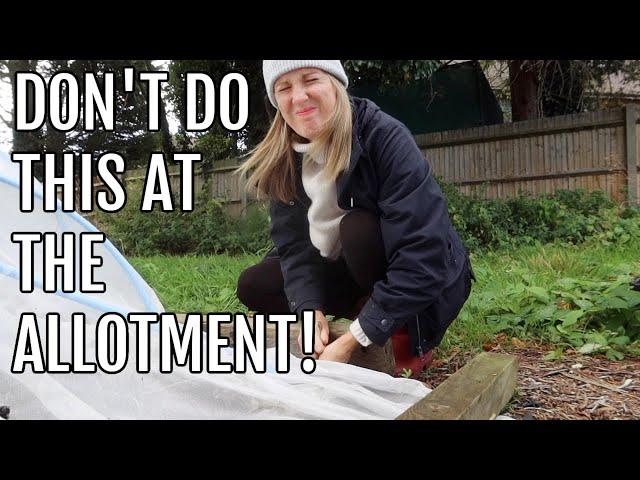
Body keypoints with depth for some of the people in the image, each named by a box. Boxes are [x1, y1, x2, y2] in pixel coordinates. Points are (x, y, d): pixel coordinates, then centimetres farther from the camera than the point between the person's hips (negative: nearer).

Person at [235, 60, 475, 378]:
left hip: (428, 283, -5)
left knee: (357, 228, -33)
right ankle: (375, 314, 2)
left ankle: (410, 339, -10)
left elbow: (423, 255, -33)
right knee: (253, 286, -4)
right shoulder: (282, 160, -8)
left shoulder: (385, 137, -27)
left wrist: (351, 341, -33)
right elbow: (294, 244, -10)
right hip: (353, 273, 6)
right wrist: (310, 309, -28)